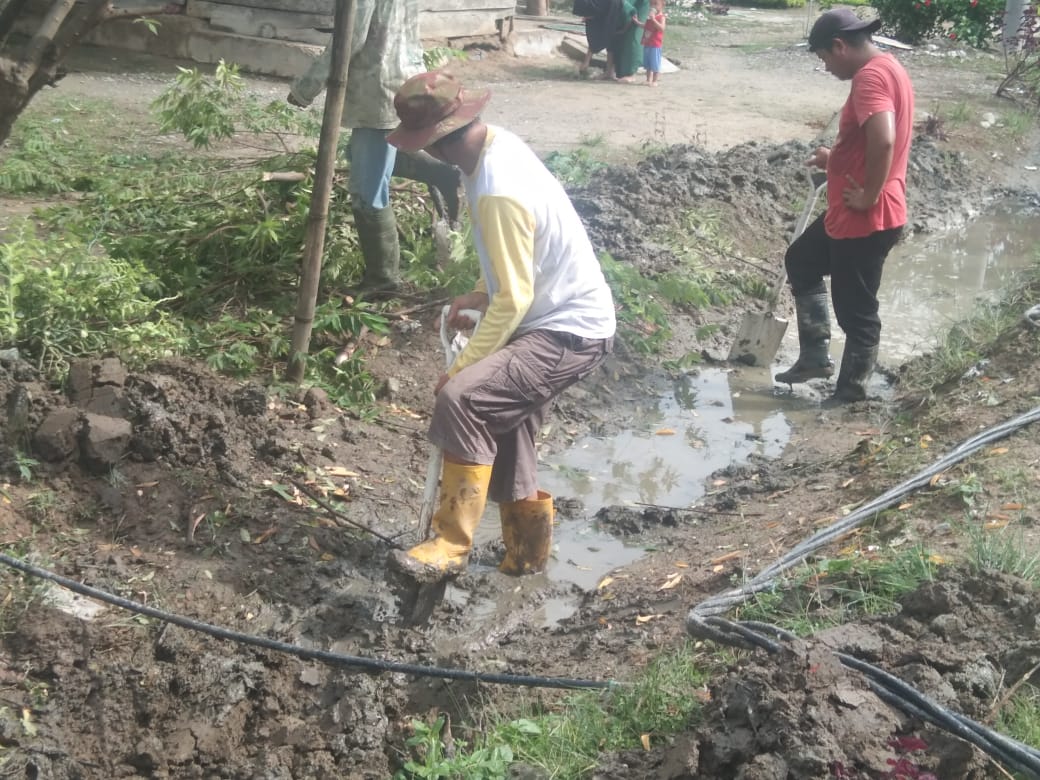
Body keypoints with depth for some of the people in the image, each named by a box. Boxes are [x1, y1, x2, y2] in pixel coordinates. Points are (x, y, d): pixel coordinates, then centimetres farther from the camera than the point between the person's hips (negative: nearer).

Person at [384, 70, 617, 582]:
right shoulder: (498, 145, 2)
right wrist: (480, 294, 12)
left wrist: (462, 366, -16)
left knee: (461, 399, -24)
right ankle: (526, 550, 36)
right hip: (562, 317, 10)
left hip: (569, 333, -10)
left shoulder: (497, 191, -28)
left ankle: (451, 545, -14)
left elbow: (514, 299, -23)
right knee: (503, 432, 18)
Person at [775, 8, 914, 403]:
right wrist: (836, 158, 17)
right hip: (849, 214, 11)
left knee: (856, 310, 3)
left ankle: (851, 395, 17)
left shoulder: (870, 77, -21)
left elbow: (883, 140, -37)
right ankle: (815, 356, 30)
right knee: (801, 261, 26)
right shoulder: (885, 68, 12)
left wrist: (870, 196, -25)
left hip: (866, 220, -11)